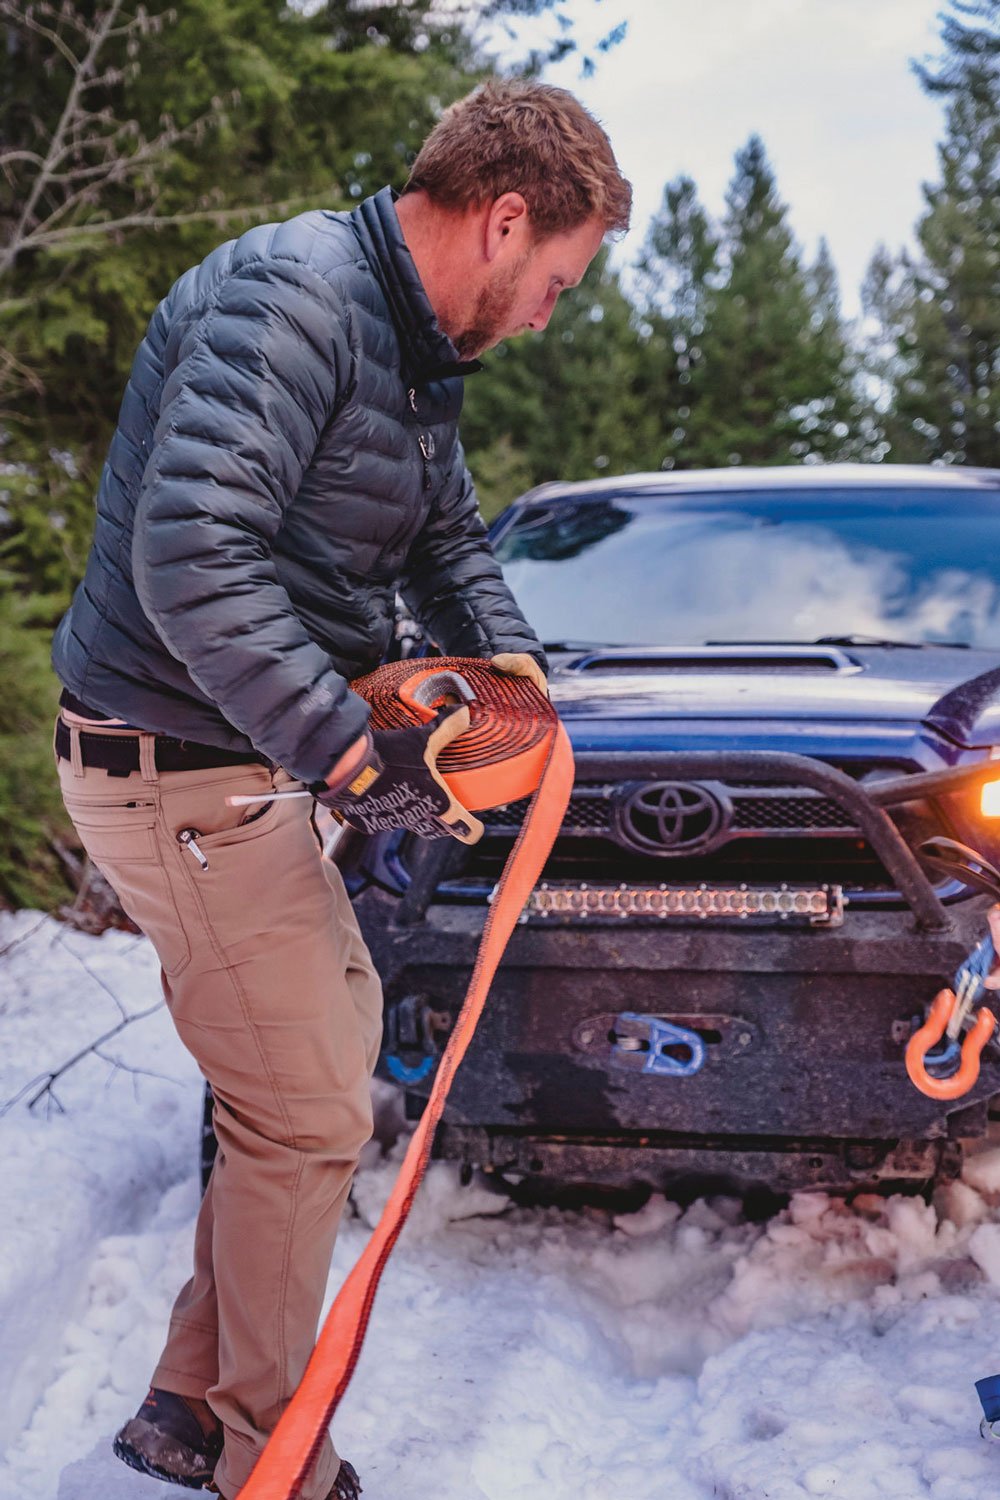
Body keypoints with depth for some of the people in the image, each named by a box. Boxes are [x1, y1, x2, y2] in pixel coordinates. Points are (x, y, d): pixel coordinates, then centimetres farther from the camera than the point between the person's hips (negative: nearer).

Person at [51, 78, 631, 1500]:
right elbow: (190, 554, -32)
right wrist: (352, 750, -29)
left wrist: (511, 660, 6)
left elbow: (449, 538, 24)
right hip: (177, 775, -10)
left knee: (333, 1049, 18)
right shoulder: (291, 296, -21)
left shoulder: (418, 353, 12)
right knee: (308, 1121, -3)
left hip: (257, 768, 10)